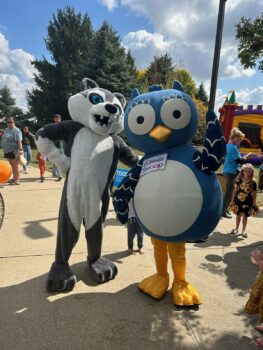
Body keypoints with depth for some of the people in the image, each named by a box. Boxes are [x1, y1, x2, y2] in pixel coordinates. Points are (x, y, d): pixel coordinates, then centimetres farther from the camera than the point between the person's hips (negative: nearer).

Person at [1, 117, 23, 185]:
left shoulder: (16, 131, -12)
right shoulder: (6, 130, 15)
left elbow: (19, 141, -22)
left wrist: (20, 149, -31)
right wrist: (4, 150, 19)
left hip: (14, 151, -8)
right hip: (8, 151, 8)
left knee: (16, 166, -2)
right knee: (12, 166, 15)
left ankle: (17, 180, 2)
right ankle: (14, 179, 24)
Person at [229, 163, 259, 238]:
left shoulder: (253, 182, -9)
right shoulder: (239, 180, -6)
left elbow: (254, 194, -3)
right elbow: (235, 190, 0)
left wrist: (254, 204, -2)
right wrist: (232, 200, 1)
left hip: (247, 202, -1)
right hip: (238, 201, 1)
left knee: (245, 216, 8)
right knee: (238, 215, 14)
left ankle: (243, 230, 25)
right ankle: (236, 228, 29)